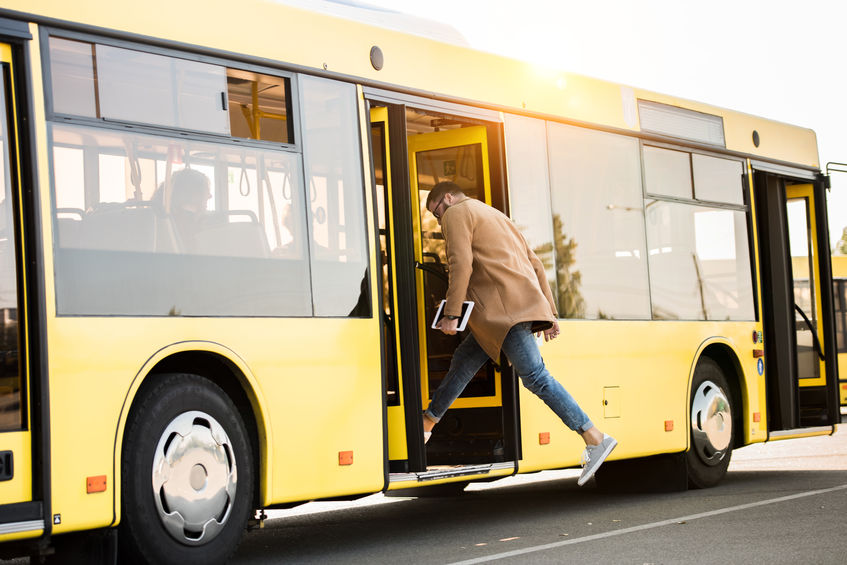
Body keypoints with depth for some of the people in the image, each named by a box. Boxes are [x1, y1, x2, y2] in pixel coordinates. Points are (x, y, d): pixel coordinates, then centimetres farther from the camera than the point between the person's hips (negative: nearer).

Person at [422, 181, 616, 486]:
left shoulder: (457, 213, 3)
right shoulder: (495, 216, 30)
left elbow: (461, 264, -12)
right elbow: (535, 264, 24)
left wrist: (451, 314, -13)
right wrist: (549, 312, 21)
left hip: (506, 309, -10)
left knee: (535, 376, -14)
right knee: (463, 362, 18)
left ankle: (595, 439, -17)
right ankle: (425, 425, 27)